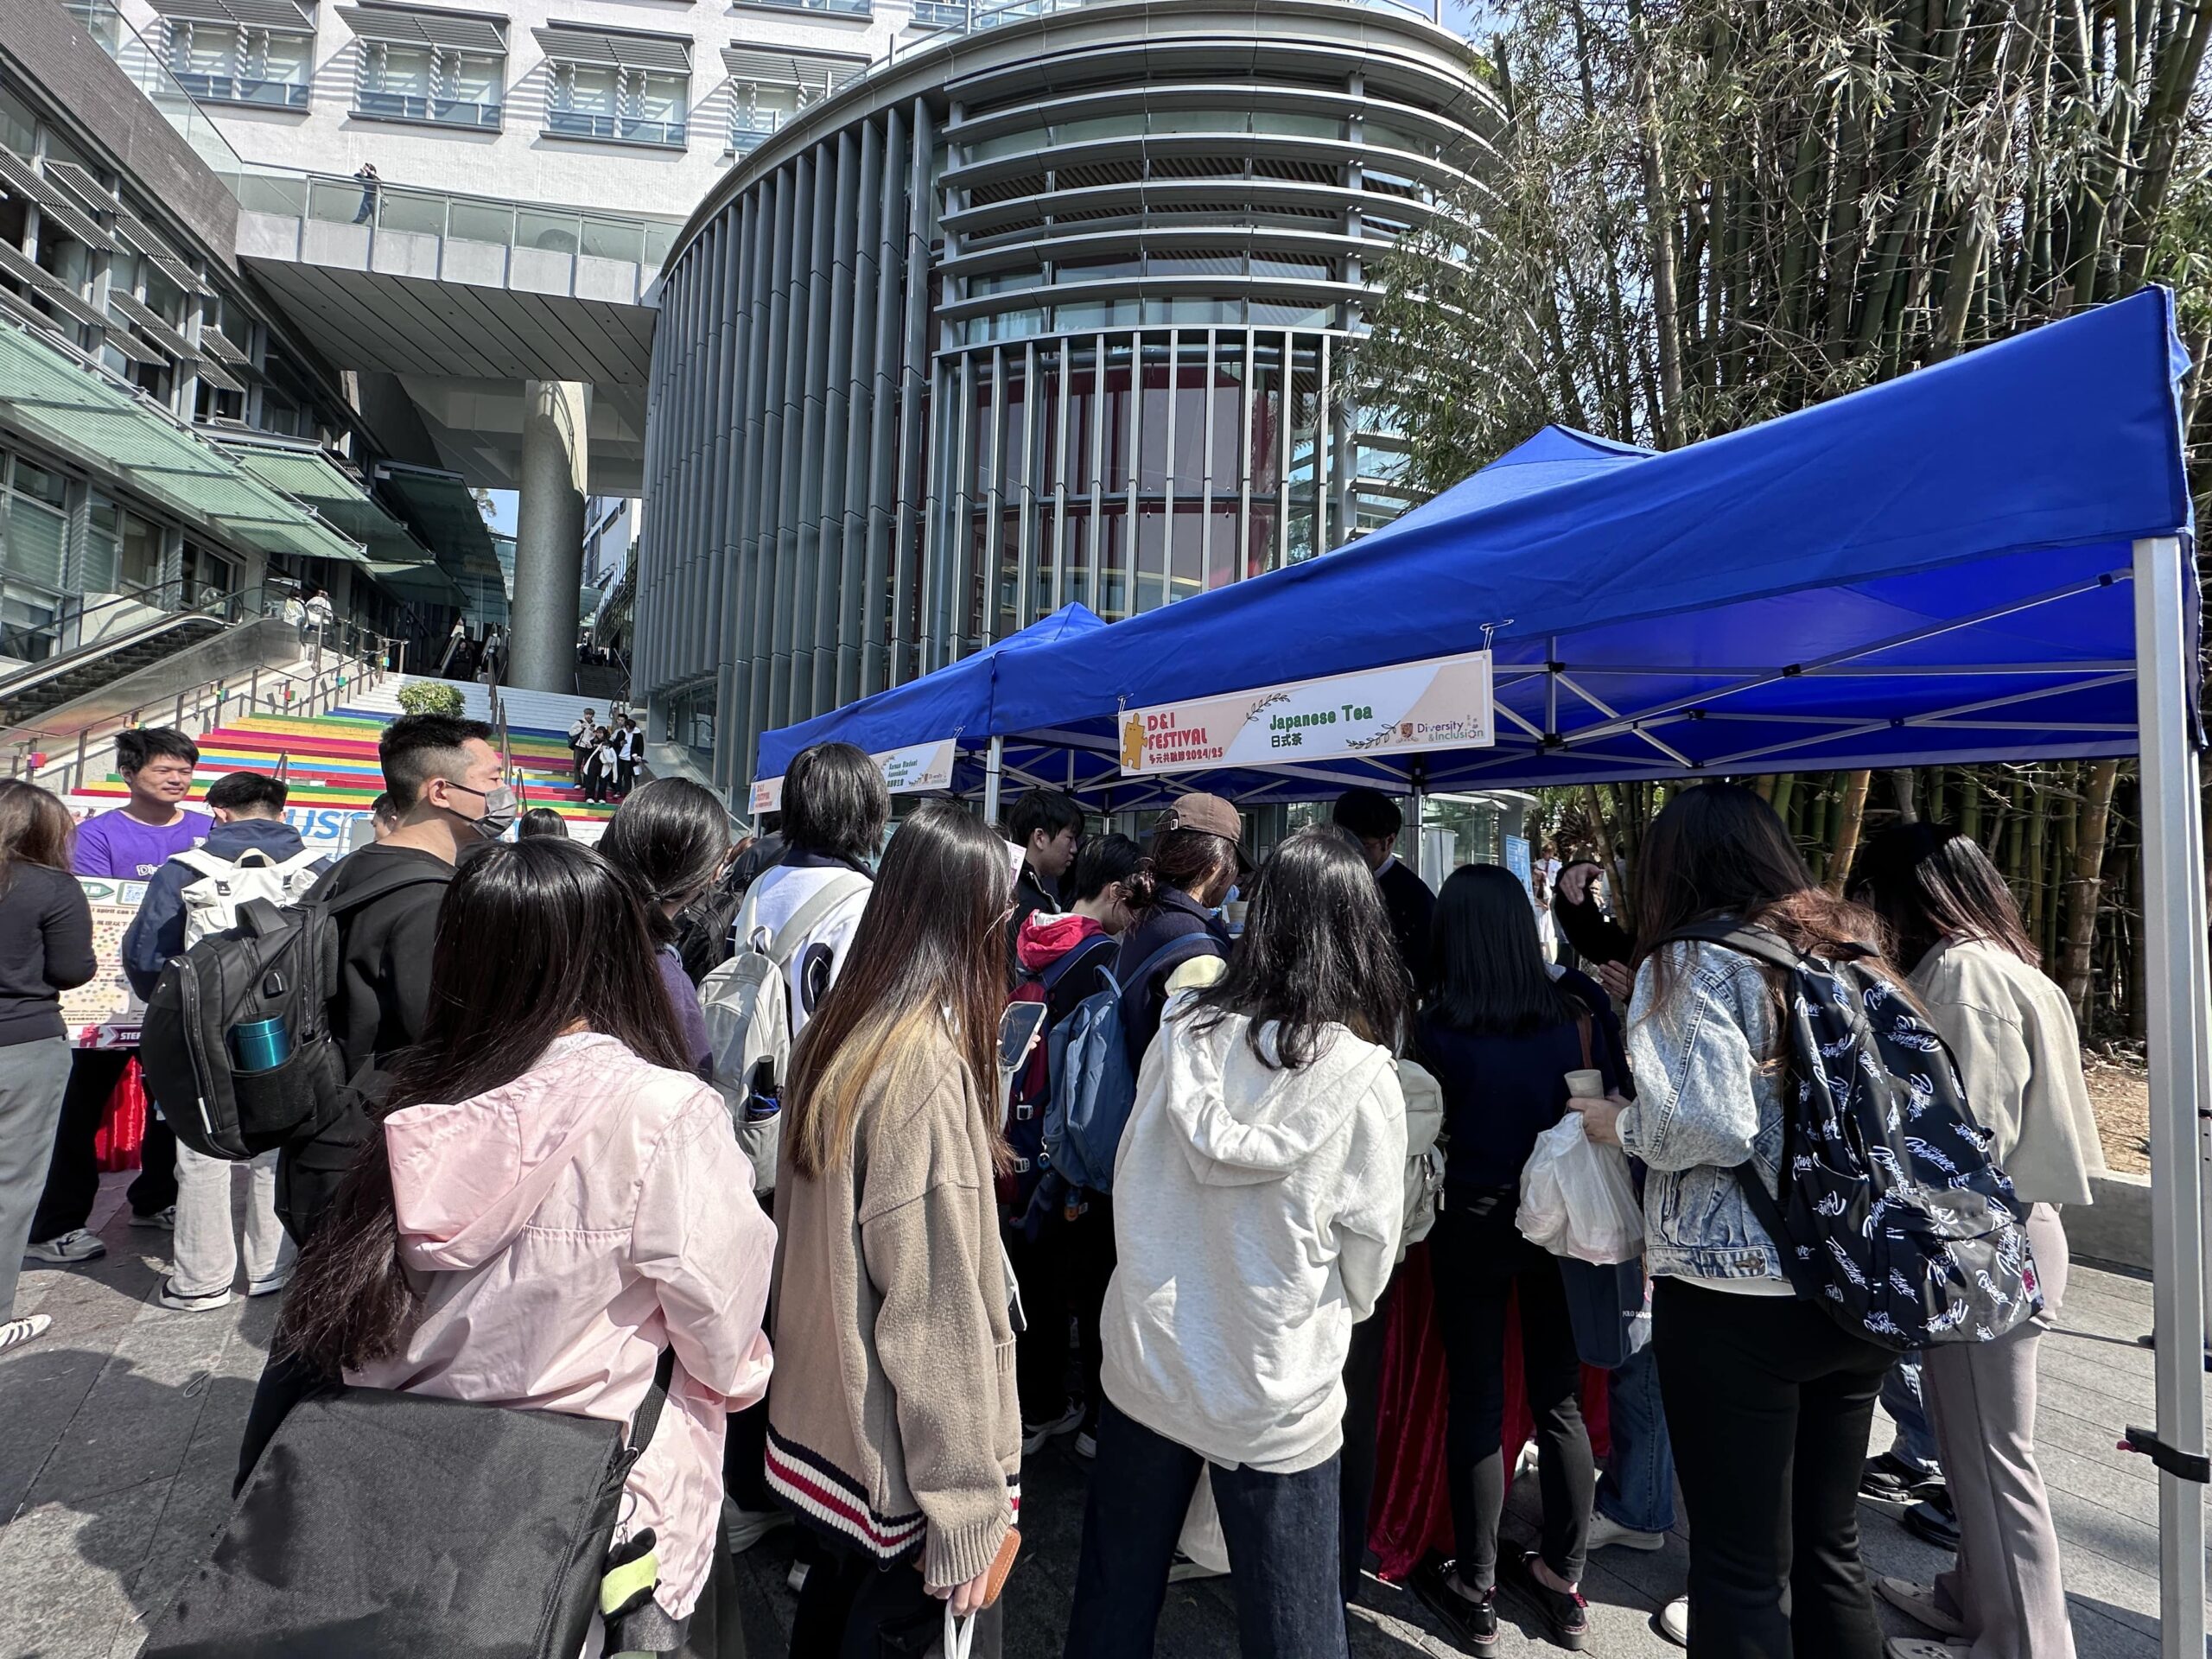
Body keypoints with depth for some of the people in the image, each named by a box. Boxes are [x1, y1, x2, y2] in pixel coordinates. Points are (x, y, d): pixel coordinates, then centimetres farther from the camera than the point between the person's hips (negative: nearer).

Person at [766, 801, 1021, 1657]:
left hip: (817, 1422, 8)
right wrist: (967, 1516, -16)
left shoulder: (829, 1034, -1)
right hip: (896, 1463, -8)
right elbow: (937, 1312, -23)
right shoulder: (928, 1066, -26)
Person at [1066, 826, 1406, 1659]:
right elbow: (1369, 1248, -6)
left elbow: (1131, 1181, 2)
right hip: (1272, 1394, -3)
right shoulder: (1362, 1078, -18)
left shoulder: (1184, 1030, -10)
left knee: (1114, 1592, 22)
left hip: (1144, 1361, 3)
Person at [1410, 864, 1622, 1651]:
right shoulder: (1574, 1010, -9)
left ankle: (1475, 1591, 23)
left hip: (1472, 1226, -3)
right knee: (1560, 1402, 16)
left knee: (1477, 1403, 10)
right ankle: (1563, 1583, 31)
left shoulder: (1439, 1025, -17)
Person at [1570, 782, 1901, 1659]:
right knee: (1829, 1547, 20)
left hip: (1734, 1297, -7)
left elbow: (1712, 1126, -21)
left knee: (1742, 1568, 6)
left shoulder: (1692, 963, -11)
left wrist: (1618, 1122, -4)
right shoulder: (1853, 948, 8)